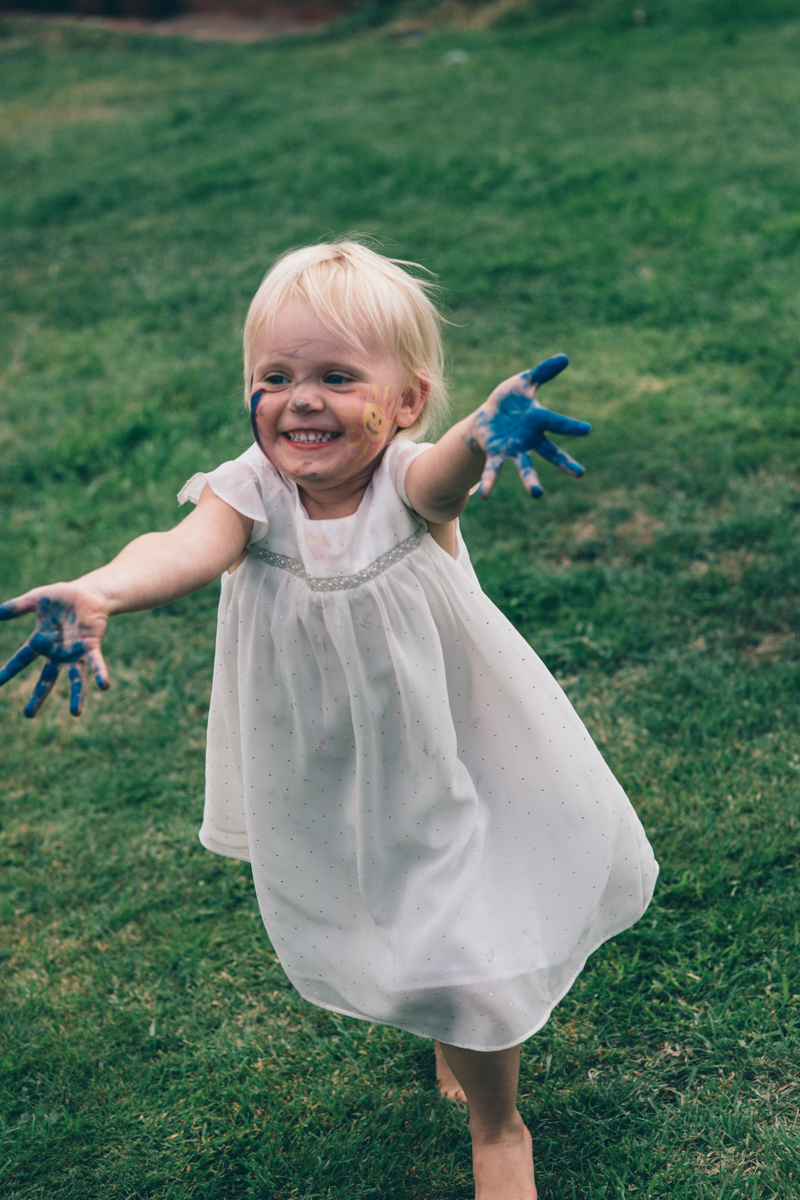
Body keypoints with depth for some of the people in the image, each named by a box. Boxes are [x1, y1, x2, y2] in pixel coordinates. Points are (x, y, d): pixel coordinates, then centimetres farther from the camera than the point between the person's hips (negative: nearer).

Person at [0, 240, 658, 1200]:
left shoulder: (408, 480, -23)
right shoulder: (252, 491, -18)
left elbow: (445, 472, -47)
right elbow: (190, 547, -39)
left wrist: (488, 429, -72)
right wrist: (100, 593, -61)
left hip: (439, 756, -2)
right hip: (327, 784, 3)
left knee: (470, 961, 4)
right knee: (378, 927, 23)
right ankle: (454, 1027, 59)